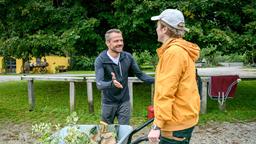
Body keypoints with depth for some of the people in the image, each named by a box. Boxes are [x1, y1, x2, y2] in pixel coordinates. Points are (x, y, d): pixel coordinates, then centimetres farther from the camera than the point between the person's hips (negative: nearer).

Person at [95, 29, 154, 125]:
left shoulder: (128, 57, -7)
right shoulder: (100, 60, -17)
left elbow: (140, 74, -1)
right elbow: (99, 84, -26)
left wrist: (156, 80, -17)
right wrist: (112, 83, -48)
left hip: (124, 102, 2)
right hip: (108, 103, -1)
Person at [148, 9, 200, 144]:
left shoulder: (173, 52, -19)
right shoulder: (181, 50, 12)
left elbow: (166, 93, -24)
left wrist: (157, 125, -22)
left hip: (177, 122, -10)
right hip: (184, 118, 10)